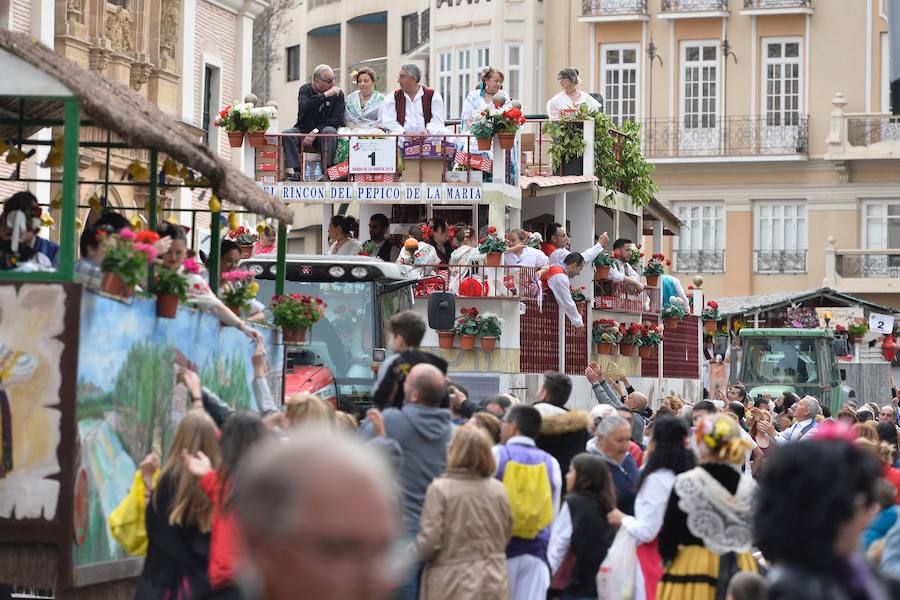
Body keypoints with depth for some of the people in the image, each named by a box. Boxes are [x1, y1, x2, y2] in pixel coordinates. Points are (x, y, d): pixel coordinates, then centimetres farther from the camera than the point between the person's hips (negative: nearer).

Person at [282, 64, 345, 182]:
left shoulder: (338, 94, 0)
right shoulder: (305, 89, 2)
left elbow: (338, 119, -10)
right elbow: (304, 108, -20)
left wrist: (316, 132, -19)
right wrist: (325, 95, -24)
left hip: (322, 133, -1)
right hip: (303, 131, 1)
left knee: (330, 131, -34)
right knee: (287, 134, -27)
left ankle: (327, 171, -39)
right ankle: (293, 171, -39)